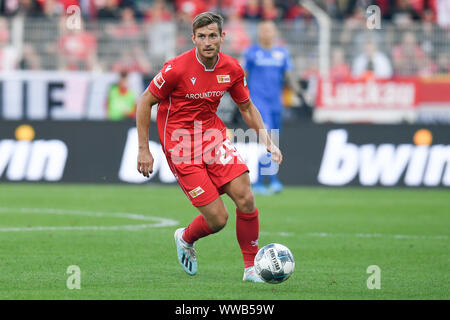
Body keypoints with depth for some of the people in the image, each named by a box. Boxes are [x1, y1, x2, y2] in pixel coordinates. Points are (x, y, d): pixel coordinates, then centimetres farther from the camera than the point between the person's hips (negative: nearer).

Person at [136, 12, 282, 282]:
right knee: (217, 219, -9)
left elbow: (247, 107, 13)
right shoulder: (177, 68, -18)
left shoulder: (232, 69, -3)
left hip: (213, 134, 5)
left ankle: (251, 267, 5)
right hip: (181, 144, -5)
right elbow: (145, 102, -7)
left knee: (245, 197, -12)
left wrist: (267, 141, -1)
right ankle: (186, 239, 26)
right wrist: (143, 150, -8)